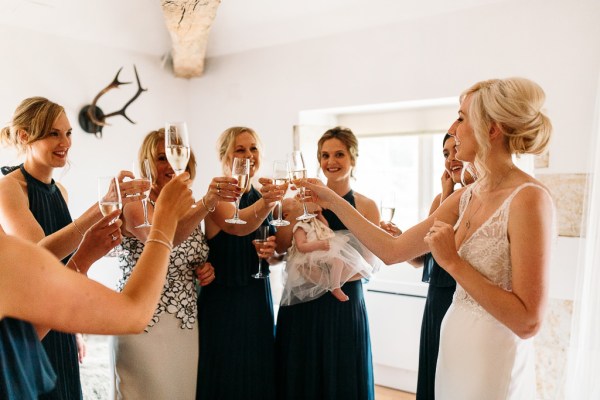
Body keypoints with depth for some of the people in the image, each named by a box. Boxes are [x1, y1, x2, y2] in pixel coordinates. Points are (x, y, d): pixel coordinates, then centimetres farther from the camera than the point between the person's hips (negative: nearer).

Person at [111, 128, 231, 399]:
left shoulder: (189, 209, 8)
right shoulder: (135, 203, -10)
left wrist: (206, 271, -1)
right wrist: (207, 202, -45)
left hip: (186, 323, 6)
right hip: (144, 322, -6)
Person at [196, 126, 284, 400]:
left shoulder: (263, 197, 7)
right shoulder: (218, 194, -13)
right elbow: (236, 225, -35)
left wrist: (271, 252, -6)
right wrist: (265, 203, -53)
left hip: (259, 300, 6)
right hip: (222, 302, -6)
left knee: (258, 377, 17)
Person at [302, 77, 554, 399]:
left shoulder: (528, 199, -21)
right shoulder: (465, 197, 1)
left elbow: (528, 322, -23)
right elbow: (392, 250, 1)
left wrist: (453, 263, -23)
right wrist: (333, 201, 4)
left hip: (494, 362, -7)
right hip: (453, 346, 7)